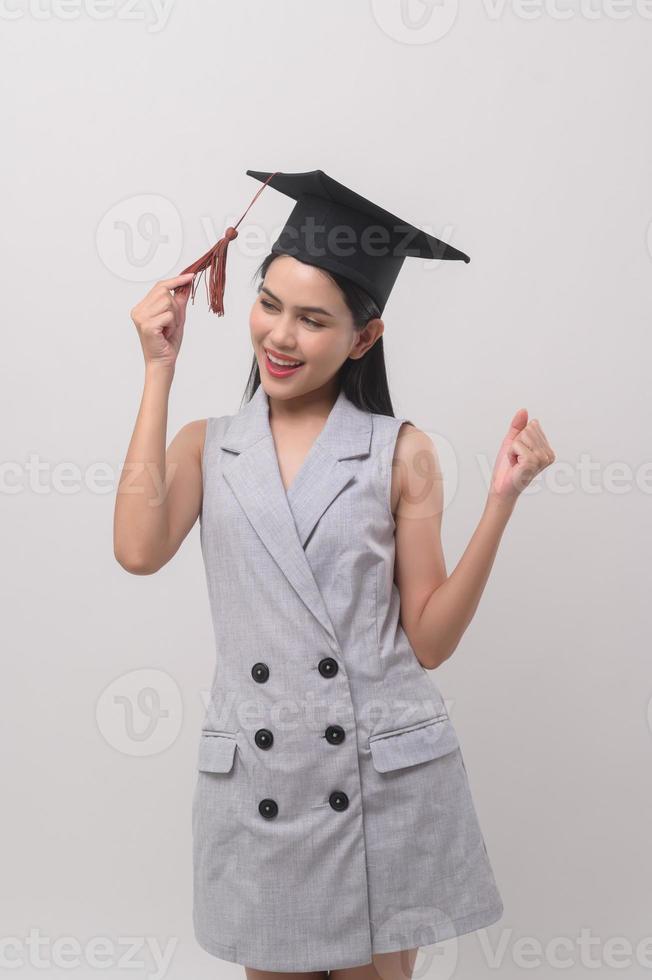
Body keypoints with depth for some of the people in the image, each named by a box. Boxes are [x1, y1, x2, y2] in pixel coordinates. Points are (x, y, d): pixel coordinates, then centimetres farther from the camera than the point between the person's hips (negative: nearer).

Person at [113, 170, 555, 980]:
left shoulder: (399, 453, -1)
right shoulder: (206, 446, 4)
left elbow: (430, 639, -3)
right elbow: (138, 550, -17)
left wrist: (500, 501, -13)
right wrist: (159, 371, -10)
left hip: (387, 778, -1)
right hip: (255, 778, 1)